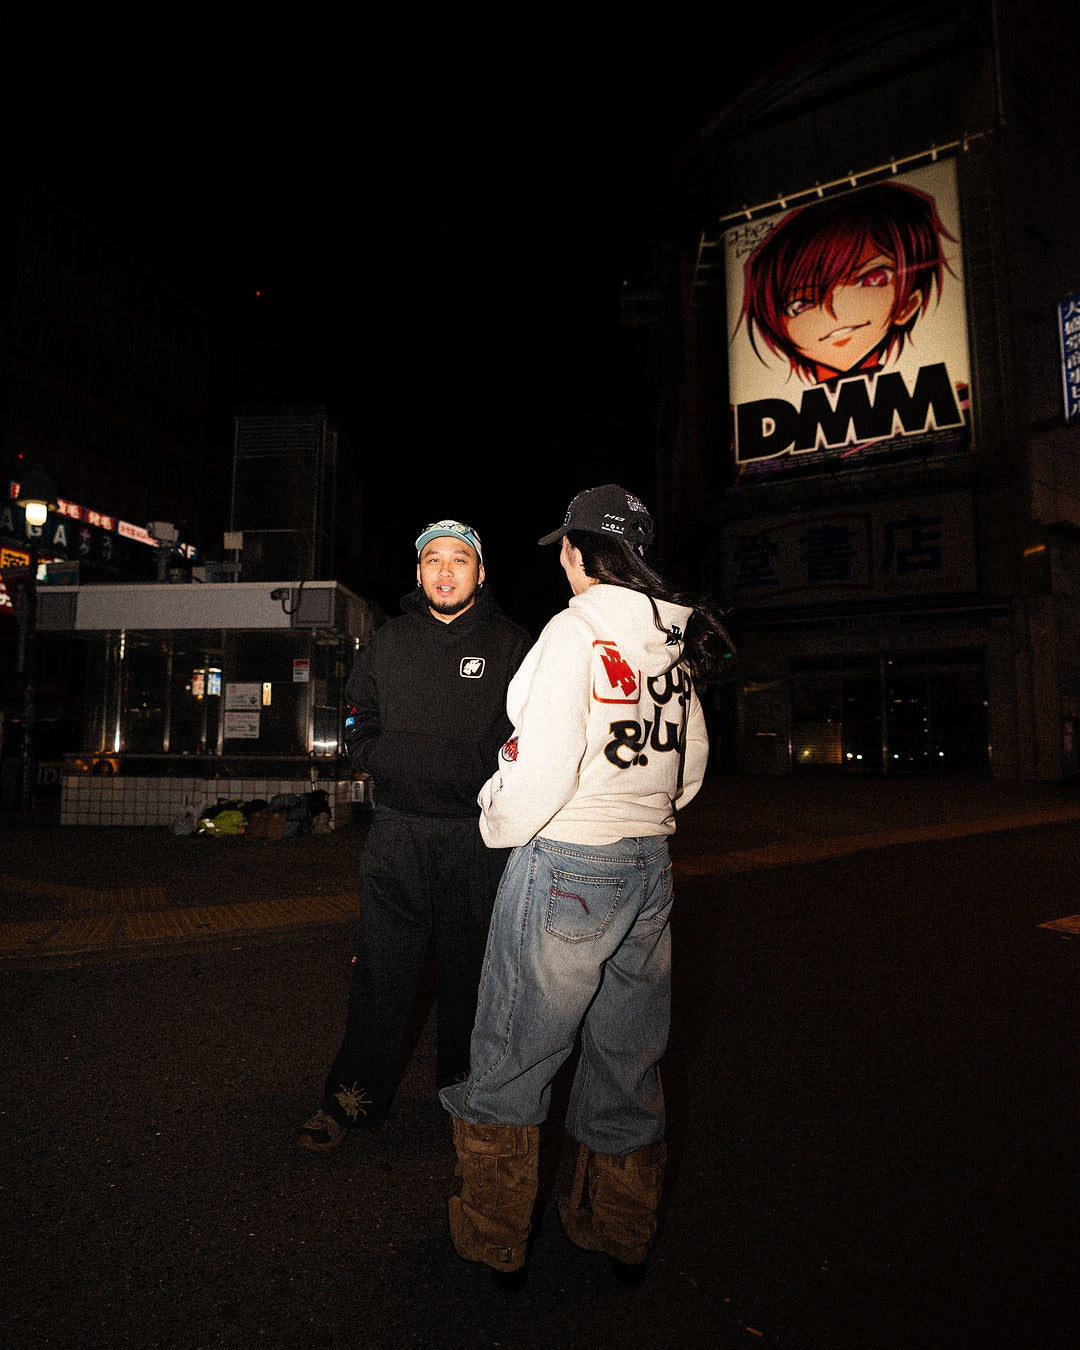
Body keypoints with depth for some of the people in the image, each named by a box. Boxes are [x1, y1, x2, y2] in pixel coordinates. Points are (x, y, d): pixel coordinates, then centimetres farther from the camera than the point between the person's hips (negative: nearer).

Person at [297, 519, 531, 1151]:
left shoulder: (510, 645, 2)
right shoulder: (390, 642, 10)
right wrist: (375, 756, 1)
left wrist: (493, 782, -13)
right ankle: (355, 1096, 24)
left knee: (470, 967, 11)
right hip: (398, 828, 2)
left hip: (477, 832, -1)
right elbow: (361, 718, 19)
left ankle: (466, 1092, 31)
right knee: (381, 968, 7)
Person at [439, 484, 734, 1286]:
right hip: (651, 866, 7)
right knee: (629, 1057, 20)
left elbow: (544, 764, -21)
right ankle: (622, 1234, 39)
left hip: (567, 865, -7)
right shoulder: (676, 640, 6)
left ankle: (495, 1241, 29)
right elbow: (692, 765, 12)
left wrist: (501, 823, -3)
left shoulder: (577, 629, -14)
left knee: (513, 1057, 12)